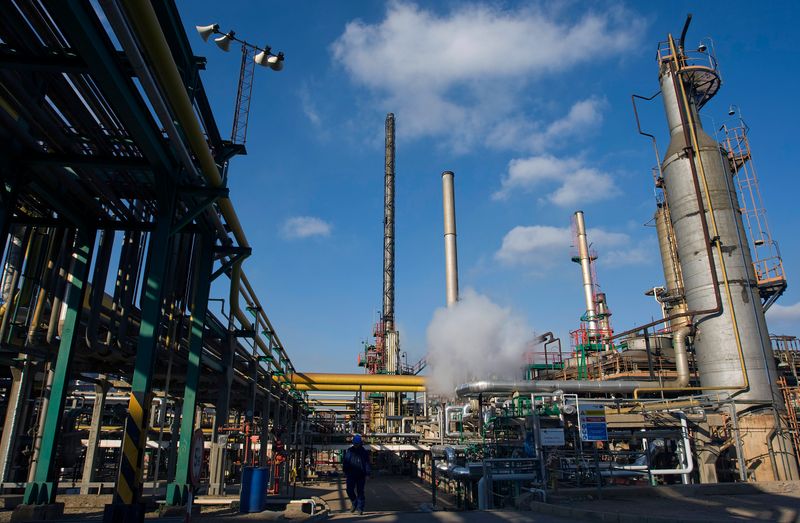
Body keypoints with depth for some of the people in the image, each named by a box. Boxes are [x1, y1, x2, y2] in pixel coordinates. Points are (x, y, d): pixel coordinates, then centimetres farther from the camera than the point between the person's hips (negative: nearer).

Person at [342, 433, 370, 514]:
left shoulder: (364, 452, 0)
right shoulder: (349, 451, 4)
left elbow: (367, 464, 1)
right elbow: (345, 462, 10)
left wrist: (367, 475, -4)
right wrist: (346, 473, 7)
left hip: (361, 475, -1)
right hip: (351, 474, 1)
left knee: (360, 492, 1)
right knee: (349, 490, -8)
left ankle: (360, 508, 12)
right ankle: (354, 503, 17)